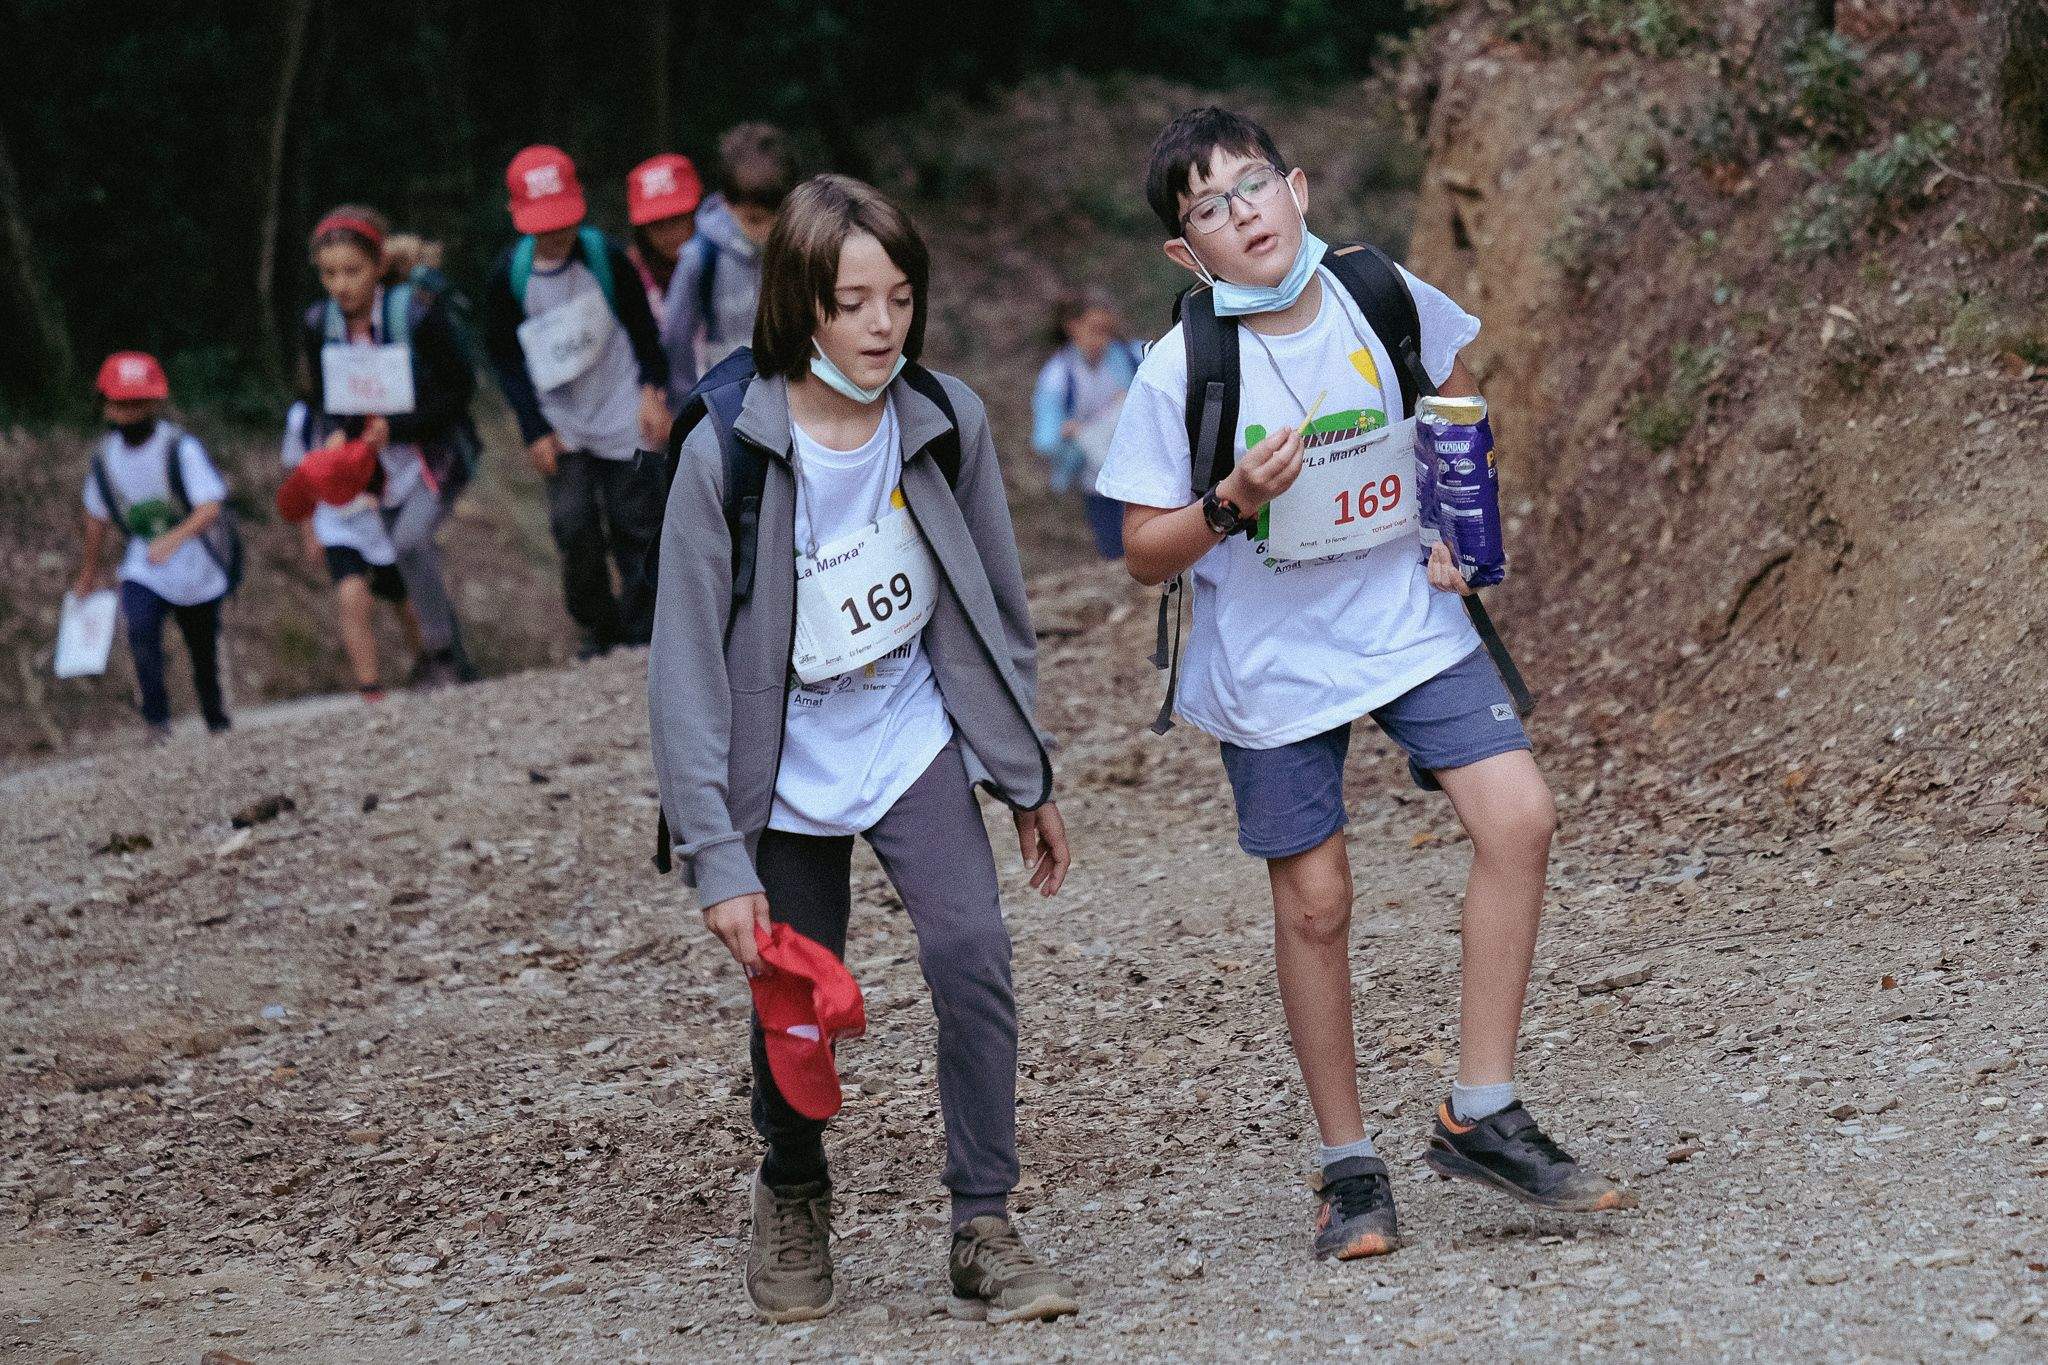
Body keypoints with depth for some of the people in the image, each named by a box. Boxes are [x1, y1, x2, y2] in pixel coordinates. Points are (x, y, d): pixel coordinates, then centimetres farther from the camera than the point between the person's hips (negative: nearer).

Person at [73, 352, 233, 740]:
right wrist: (89, 570, 23)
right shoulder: (105, 456, -4)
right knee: (141, 629, -25)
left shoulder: (180, 448, -18)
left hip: (195, 567, -2)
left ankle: (218, 723, 34)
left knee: (204, 650, 11)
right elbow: (98, 516, 12)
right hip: (143, 569, 2)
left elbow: (210, 508, -28)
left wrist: (173, 539, -45)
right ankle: (157, 722, -18)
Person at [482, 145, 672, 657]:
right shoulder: (508, 275, -10)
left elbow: (642, 327, 2)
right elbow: (504, 358, 0)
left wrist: (653, 392, -7)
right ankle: (598, 629, 9)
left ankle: (644, 634, 13)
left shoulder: (605, 255, -11)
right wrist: (535, 430, -5)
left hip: (623, 417, -1)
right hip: (563, 423, 1)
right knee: (574, 524, -10)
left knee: (637, 525, 1)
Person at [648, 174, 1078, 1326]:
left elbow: (998, 611, 5)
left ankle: (985, 1231, -8)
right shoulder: (730, 452, -18)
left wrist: (1031, 780, 11)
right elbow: (687, 666, -16)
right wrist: (719, 860, -20)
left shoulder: (946, 423, -9)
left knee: (973, 953, -19)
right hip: (786, 767, -1)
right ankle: (794, 1201, 36)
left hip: (914, 738, 1)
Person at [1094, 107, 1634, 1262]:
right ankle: (1350, 1167, 19)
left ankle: (1482, 1116, -2)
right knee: (1316, 902, 2)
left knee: (1519, 817, -13)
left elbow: (1457, 397, 16)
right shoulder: (1181, 372, -14)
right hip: (1272, 656, -2)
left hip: (1407, 616, 3)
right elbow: (1145, 556, -8)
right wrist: (1233, 506, -26)